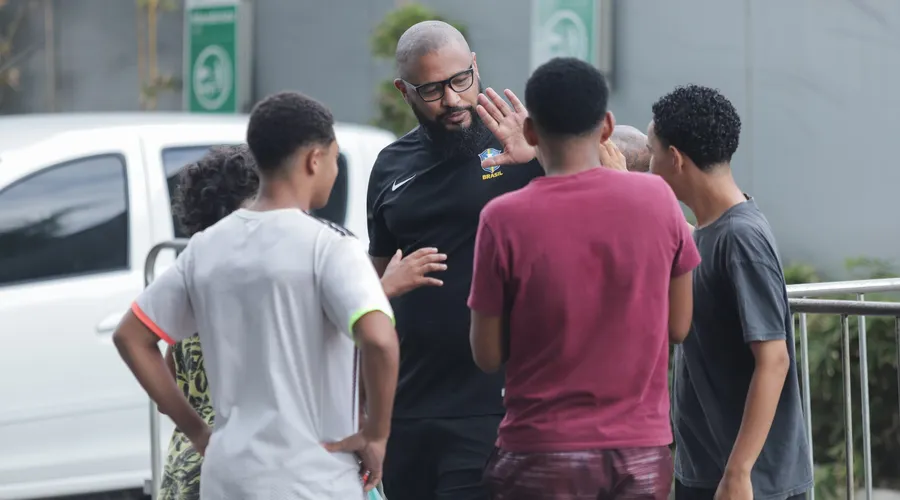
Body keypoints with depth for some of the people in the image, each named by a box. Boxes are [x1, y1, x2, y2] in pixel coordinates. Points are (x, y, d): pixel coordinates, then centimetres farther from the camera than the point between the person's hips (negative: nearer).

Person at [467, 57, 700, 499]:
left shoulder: (505, 219, -10)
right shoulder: (656, 198, -2)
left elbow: (487, 355, -3)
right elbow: (678, 326, 7)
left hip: (544, 452, -3)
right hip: (642, 450, 3)